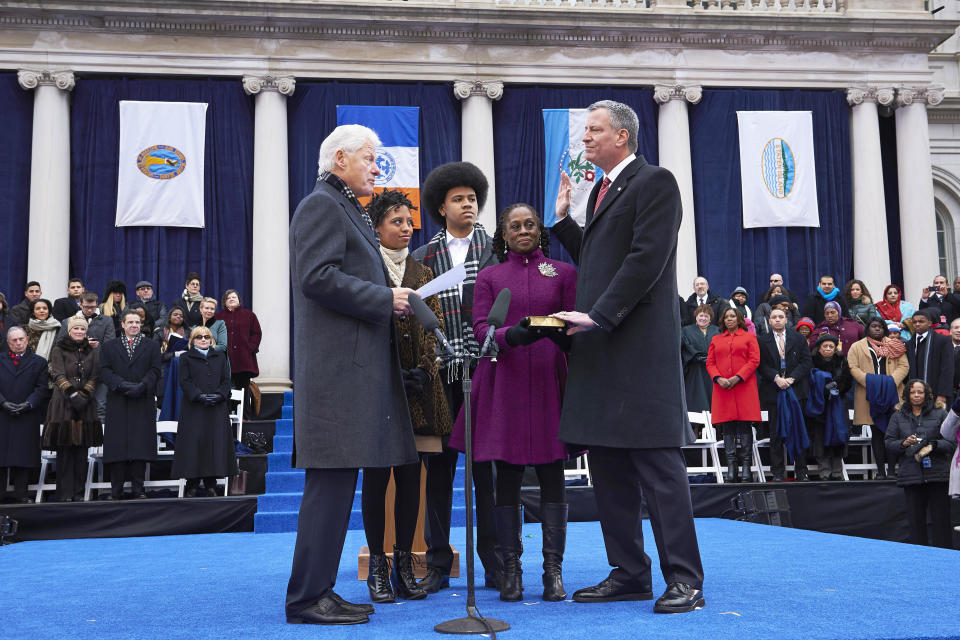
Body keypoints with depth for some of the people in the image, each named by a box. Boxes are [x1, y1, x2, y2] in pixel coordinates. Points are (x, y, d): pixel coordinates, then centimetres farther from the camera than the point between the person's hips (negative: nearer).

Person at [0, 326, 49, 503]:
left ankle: (20, 493, 5)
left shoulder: (38, 362, 9)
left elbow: (42, 388, 2)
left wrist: (28, 404, -12)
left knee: (24, 454, 0)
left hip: (27, 417, -1)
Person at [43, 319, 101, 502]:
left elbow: (94, 377, 6)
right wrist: (72, 394, -16)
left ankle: (78, 492, 5)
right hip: (63, 404, -2)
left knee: (82, 449, 0)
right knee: (65, 450, -4)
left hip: (86, 404, 2)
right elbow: (58, 375, -4)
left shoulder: (93, 352, 13)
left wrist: (84, 395, -9)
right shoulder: (59, 350, 6)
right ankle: (65, 493, -1)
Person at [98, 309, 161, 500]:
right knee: (117, 445, -2)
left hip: (143, 402, 0)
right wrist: (122, 385, -13)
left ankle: (138, 488, 2)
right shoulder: (109, 347, 14)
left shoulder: (152, 346, 13)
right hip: (118, 403, 0)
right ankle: (116, 490, 3)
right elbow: (105, 371, 3)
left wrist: (141, 386, -13)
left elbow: (154, 371, 3)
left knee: (140, 444, -3)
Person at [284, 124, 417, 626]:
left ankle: (318, 590, 17)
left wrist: (390, 298, 14)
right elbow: (318, 277, -18)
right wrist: (385, 299, -14)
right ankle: (307, 598, -2)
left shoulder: (347, 208, 25)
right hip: (337, 364, -10)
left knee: (337, 482, 10)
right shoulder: (322, 205, -6)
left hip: (355, 365, 10)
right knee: (331, 481, -9)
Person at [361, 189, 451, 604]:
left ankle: (404, 565, 12)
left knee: (410, 476, 4)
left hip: (417, 385, 4)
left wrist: (424, 371, -5)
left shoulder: (422, 274, 16)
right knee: (376, 474, -1)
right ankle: (377, 567, 7)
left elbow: (434, 329, 12)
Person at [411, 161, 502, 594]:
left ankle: (496, 563, 10)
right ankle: (437, 564, 12)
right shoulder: (422, 257, 13)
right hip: (439, 372, 1)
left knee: (488, 464, 2)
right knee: (438, 464, 4)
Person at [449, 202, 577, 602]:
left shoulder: (563, 273, 12)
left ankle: (553, 570, 4)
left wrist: (563, 334, -17)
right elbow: (480, 329, 1)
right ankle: (511, 570, 8)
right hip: (504, 383, 0)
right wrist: (513, 335, -20)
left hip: (548, 381, 0)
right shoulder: (489, 277, 12)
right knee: (507, 475, 0)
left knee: (551, 475, -1)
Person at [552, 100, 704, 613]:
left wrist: (598, 316, -19)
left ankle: (684, 578, 1)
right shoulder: (602, 190, 21)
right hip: (601, 346, 9)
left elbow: (646, 260, -16)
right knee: (608, 465, 10)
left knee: (657, 463, -6)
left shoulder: (655, 183, -6)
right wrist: (564, 219, 15)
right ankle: (629, 572, 18)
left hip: (640, 346, -9)